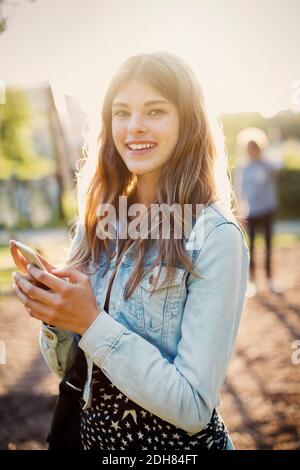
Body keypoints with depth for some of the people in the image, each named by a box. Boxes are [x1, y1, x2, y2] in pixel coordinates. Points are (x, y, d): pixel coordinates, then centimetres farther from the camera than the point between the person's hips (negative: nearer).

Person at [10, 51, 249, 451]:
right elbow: (66, 368, 1)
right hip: (95, 432, 5)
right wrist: (54, 314, -18)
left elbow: (194, 407, -23)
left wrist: (92, 322, -25)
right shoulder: (98, 222, -5)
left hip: (179, 440, -5)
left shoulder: (214, 235, -21)